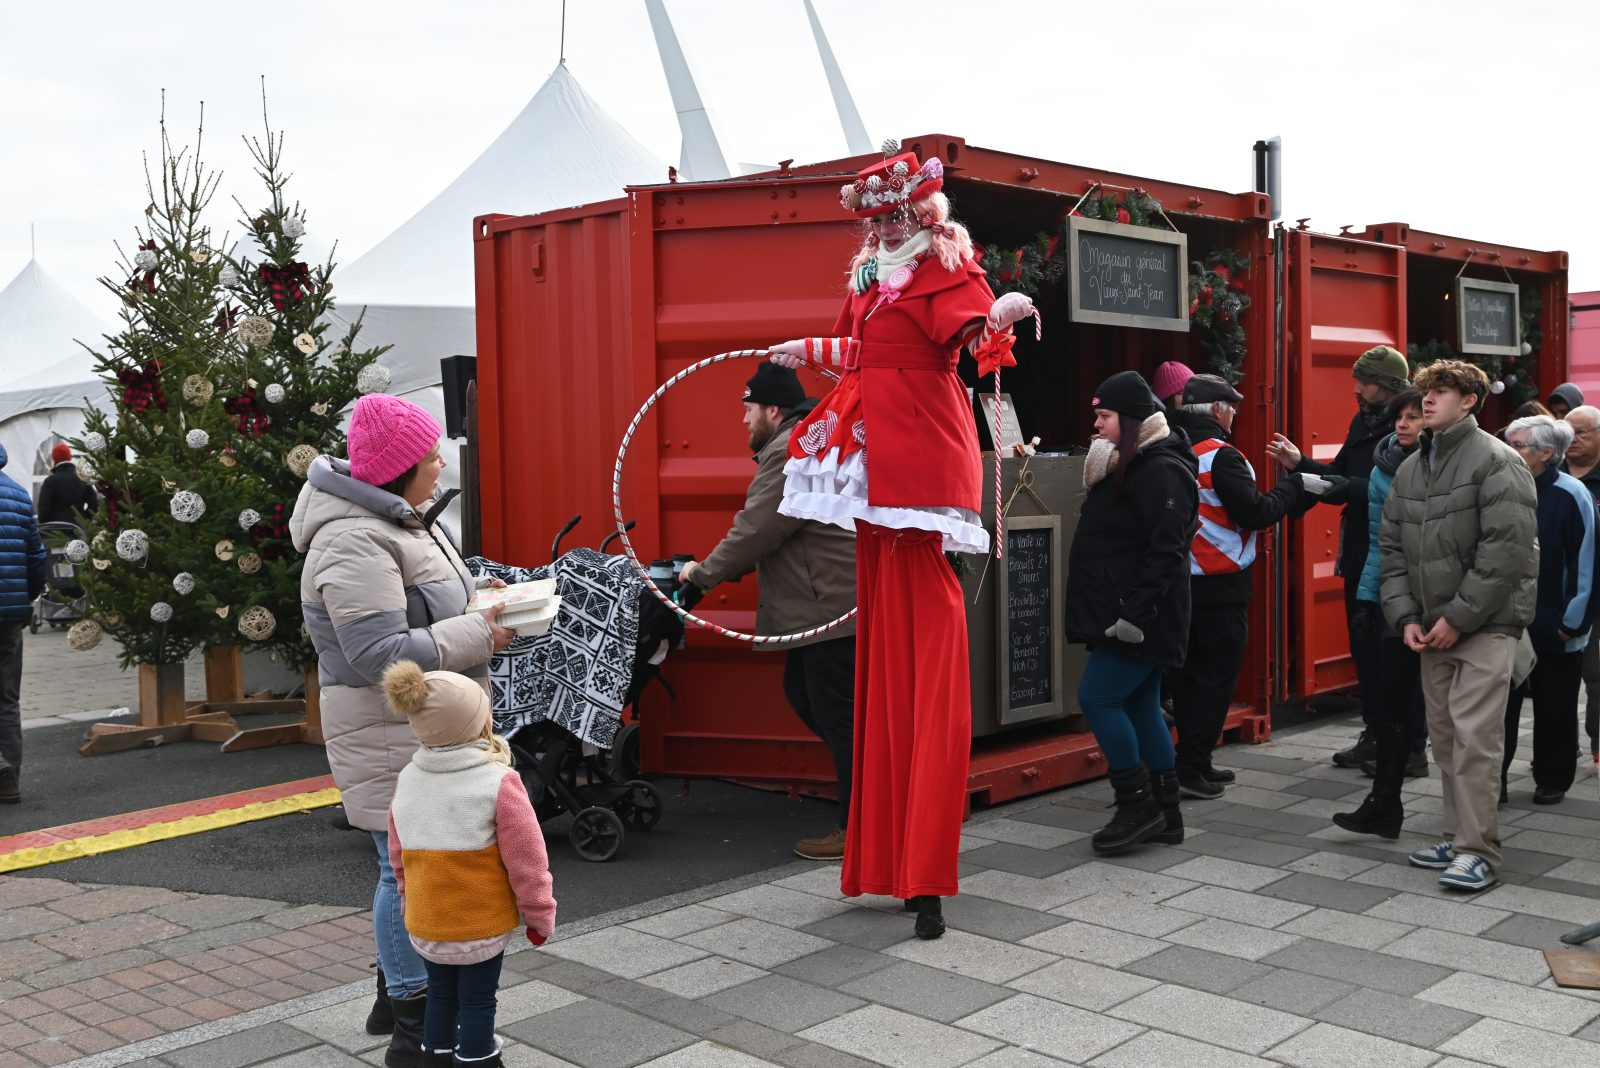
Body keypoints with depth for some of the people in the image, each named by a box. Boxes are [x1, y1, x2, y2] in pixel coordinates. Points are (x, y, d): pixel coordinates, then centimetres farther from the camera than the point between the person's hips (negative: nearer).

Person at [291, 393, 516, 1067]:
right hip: (391, 741, -10)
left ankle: (393, 992, 34)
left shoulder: (398, 523, 12)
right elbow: (381, 656, -26)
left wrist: (477, 602, 4)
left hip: (425, 733, 10)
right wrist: (480, 634, -19)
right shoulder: (355, 545, -21)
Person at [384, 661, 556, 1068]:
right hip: (484, 920, -5)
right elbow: (526, 860, -15)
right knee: (478, 999, 8)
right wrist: (540, 916, -3)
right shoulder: (499, 783, -19)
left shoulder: (407, 780, -1)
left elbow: (399, 854, 10)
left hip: (425, 922, 5)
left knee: (440, 993, 20)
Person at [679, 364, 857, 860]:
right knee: (802, 693, 18)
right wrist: (723, 567, 15)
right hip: (825, 604, 11)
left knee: (837, 712, -4)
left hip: (835, 605, -11)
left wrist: (704, 572, -4)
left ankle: (857, 829, 5)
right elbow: (766, 529, 23)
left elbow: (757, 530, -18)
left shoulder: (790, 453, -16)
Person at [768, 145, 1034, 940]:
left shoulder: (947, 269, -2)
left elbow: (974, 328, -21)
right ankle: (892, 854, 18)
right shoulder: (868, 278, 20)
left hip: (919, 454, -8)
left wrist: (1000, 317, -41)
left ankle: (925, 874, -8)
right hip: (872, 456, 9)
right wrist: (810, 352, 49)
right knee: (882, 653, 9)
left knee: (928, 660, -10)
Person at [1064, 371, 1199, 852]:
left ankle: (1138, 805, -1)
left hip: (1140, 621, -10)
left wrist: (1135, 614, -26)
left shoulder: (1162, 472, -16)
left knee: (1097, 698, -10)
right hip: (1121, 617, 10)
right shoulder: (1129, 466, 16)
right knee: (1141, 708, 12)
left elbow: (1164, 552, -23)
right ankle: (1165, 814, 20)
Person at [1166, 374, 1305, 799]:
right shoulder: (1221, 456, -15)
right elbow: (1256, 513, -17)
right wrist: (1292, 487, -2)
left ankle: (1196, 762, 23)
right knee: (1217, 675, -1)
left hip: (1178, 583, 7)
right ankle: (1191, 769, -2)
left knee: (1188, 673, 14)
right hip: (1219, 587, -7)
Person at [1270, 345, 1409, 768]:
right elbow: (1342, 475, 15)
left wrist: (1337, 487, -31)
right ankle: (1375, 733, 28)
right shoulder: (1362, 422, 11)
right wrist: (1300, 463, 2)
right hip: (1360, 554, 9)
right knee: (1364, 647, 15)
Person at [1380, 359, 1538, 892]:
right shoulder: (1410, 468, 13)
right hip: (1432, 627, 7)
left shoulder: (1495, 460, -8)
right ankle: (1460, 838, 20)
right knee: (1444, 733, 10)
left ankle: (1478, 851, -4)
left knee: (1474, 736, -10)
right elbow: (1391, 546, 13)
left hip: (1487, 623, -7)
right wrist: (1405, 615, 1)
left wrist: (1460, 617, -16)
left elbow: (1508, 548, -16)